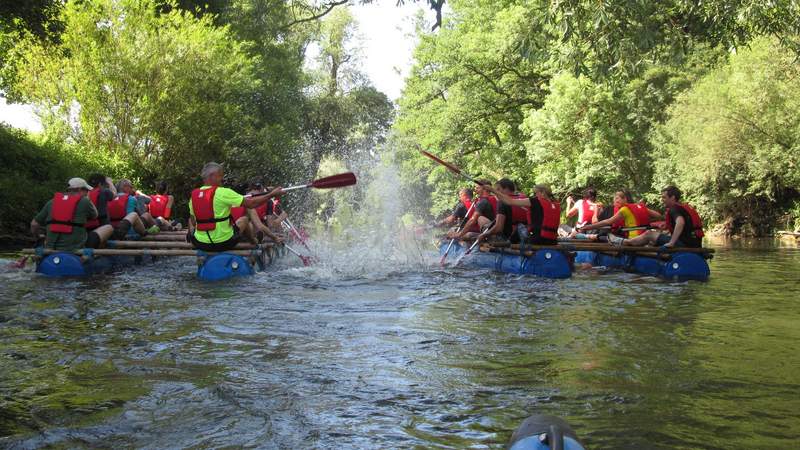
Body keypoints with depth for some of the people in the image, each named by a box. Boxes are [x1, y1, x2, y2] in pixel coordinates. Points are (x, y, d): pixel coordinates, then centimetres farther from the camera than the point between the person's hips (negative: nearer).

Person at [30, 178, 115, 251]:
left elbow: (34, 224, 9)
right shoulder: (84, 202, -2)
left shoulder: (51, 202, 8)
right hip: (75, 250, -5)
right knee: (109, 228, 4)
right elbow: (95, 215, 16)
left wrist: (37, 236, 28)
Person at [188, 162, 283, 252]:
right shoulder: (223, 192, -15)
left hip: (199, 244, 4)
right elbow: (251, 204, -15)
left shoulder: (194, 194, 0)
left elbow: (193, 221, 9)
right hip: (224, 244, -3)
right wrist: (272, 195, -5)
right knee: (244, 219, 23)